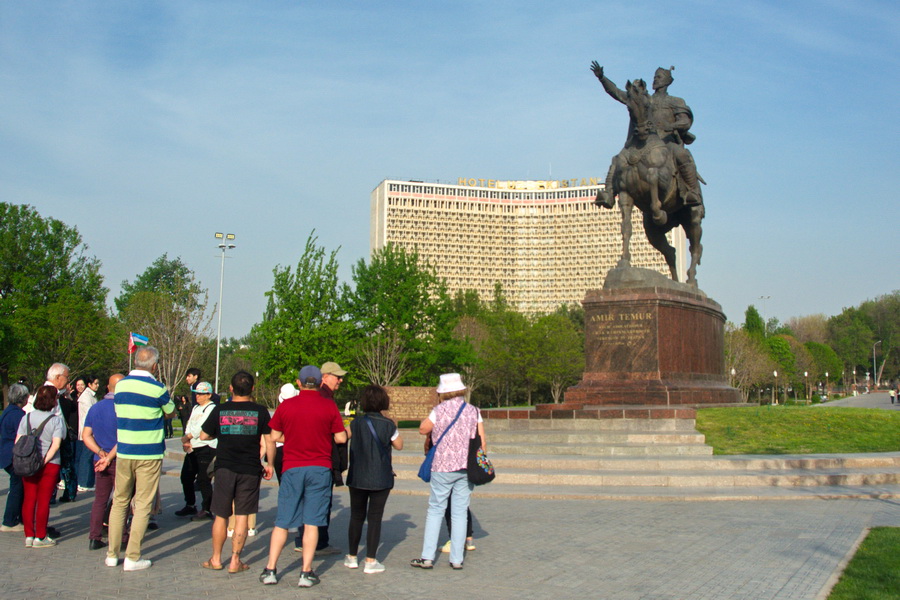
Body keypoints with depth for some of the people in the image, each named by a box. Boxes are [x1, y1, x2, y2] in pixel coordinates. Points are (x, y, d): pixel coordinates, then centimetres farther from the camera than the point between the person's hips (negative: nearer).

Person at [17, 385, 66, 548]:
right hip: (49, 465, -4)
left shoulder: (27, 417, 3)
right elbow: (56, 444, -17)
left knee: (28, 499, 10)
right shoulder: (56, 419, -8)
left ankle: (29, 536, 15)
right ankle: (40, 537, 7)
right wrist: (44, 461, -12)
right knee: (43, 500, 2)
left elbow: (18, 441, -1)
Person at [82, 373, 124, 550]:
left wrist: (101, 453, -3)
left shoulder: (94, 408, 7)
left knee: (99, 499, 13)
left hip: (99, 461, 5)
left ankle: (94, 538, 14)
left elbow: (86, 435, 6)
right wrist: (109, 457, -13)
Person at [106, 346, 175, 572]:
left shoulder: (120, 385, 3)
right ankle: (132, 557, 1)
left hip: (123, 452, 5)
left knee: (119, 501, 14)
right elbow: (171, 412, 5)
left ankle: (112, 554, 17)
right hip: (149, 454, -5)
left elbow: (122, 413, 13)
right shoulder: (157, 388, -11)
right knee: (143, 505, 1)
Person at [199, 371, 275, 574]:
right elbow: (269, 441, -2)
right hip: (250, 470, -1)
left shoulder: (220, 410, -1)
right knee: (242, 517, 5)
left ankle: (216, 559, 20)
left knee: (221, 516, 12)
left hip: (224, 468, 1)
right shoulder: (260, 411, -4)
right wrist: (269, 464, 10)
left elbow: (204, 436, 8)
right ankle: (235, 561, 7)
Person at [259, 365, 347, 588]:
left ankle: (270, 570, 11)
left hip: (292, 468, 1)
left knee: (283, 522, 10)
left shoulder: (286, 405, -1)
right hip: (320, 469, -1)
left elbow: (275, 436, 5)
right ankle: (306, 572, 5)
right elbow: (341, 438, -2)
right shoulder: (329, 406, -4)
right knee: (312, 522, 4)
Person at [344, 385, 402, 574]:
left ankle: (352, 557, 22)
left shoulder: (356, 423, -4)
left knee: (356, 517, 14)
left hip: (357, 478, 3)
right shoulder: (388, 424, -10)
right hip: (381, 479, -2)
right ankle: (370, 561, 2)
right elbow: (399, 445, 3)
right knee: (374, 518, 3)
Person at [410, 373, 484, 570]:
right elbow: (481, 440, 4)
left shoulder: (440, 410, -7)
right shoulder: (473, 411, 4)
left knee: (435, 510, 5)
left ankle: (427, 557, 5)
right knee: (460, 513, 8)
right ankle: (457, 559, 9)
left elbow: (423, 430, 5)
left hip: (444, 467, -3)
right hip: (467, 467, 4)